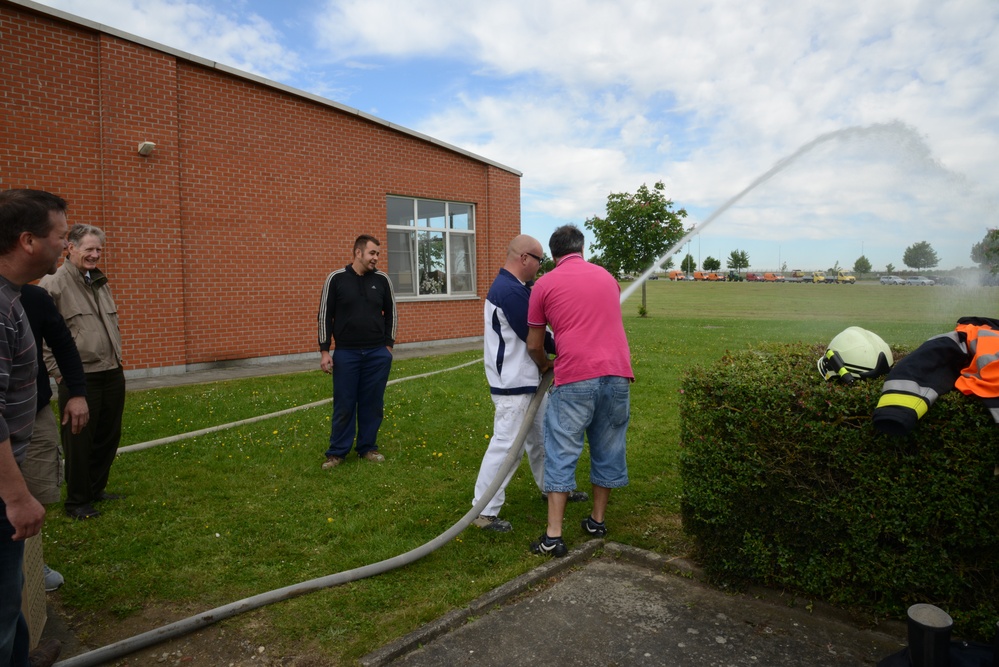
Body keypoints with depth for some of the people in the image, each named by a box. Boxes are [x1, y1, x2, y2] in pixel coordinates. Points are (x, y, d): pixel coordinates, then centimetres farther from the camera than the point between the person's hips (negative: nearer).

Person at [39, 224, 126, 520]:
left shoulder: (101, 282, 14)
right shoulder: (53, 284, -9)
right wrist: (59, 371, -12)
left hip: (112, 374, 7)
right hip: (80, 379, -7)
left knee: (108, 437, 15)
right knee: (79, 441, 4)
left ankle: (96, 489, 31)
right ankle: (77, 501, 19)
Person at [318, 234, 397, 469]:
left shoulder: (382, 280, 3)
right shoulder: (336, 278, -3)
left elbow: (391, 312, 12)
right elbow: (325, 315, -1)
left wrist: (389, 345, 8)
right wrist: (324, 350, -4)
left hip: (377, 354, 2)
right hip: (346, 353, -2)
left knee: (372, 403, 8)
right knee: (344, 404, 5)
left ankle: (368, 448, 22)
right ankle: (337, 452, 17)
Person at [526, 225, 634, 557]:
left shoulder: (544, 284, 4)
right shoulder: (607, 277, 17)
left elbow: (534, 345, 7)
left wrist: (544, 365, 29)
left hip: (575, 380, -4)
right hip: (617, 374, 4)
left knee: (562, 454, 3)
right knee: (608, 450, 17)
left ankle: (554, 536, 3)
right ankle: (597, 520, 29)